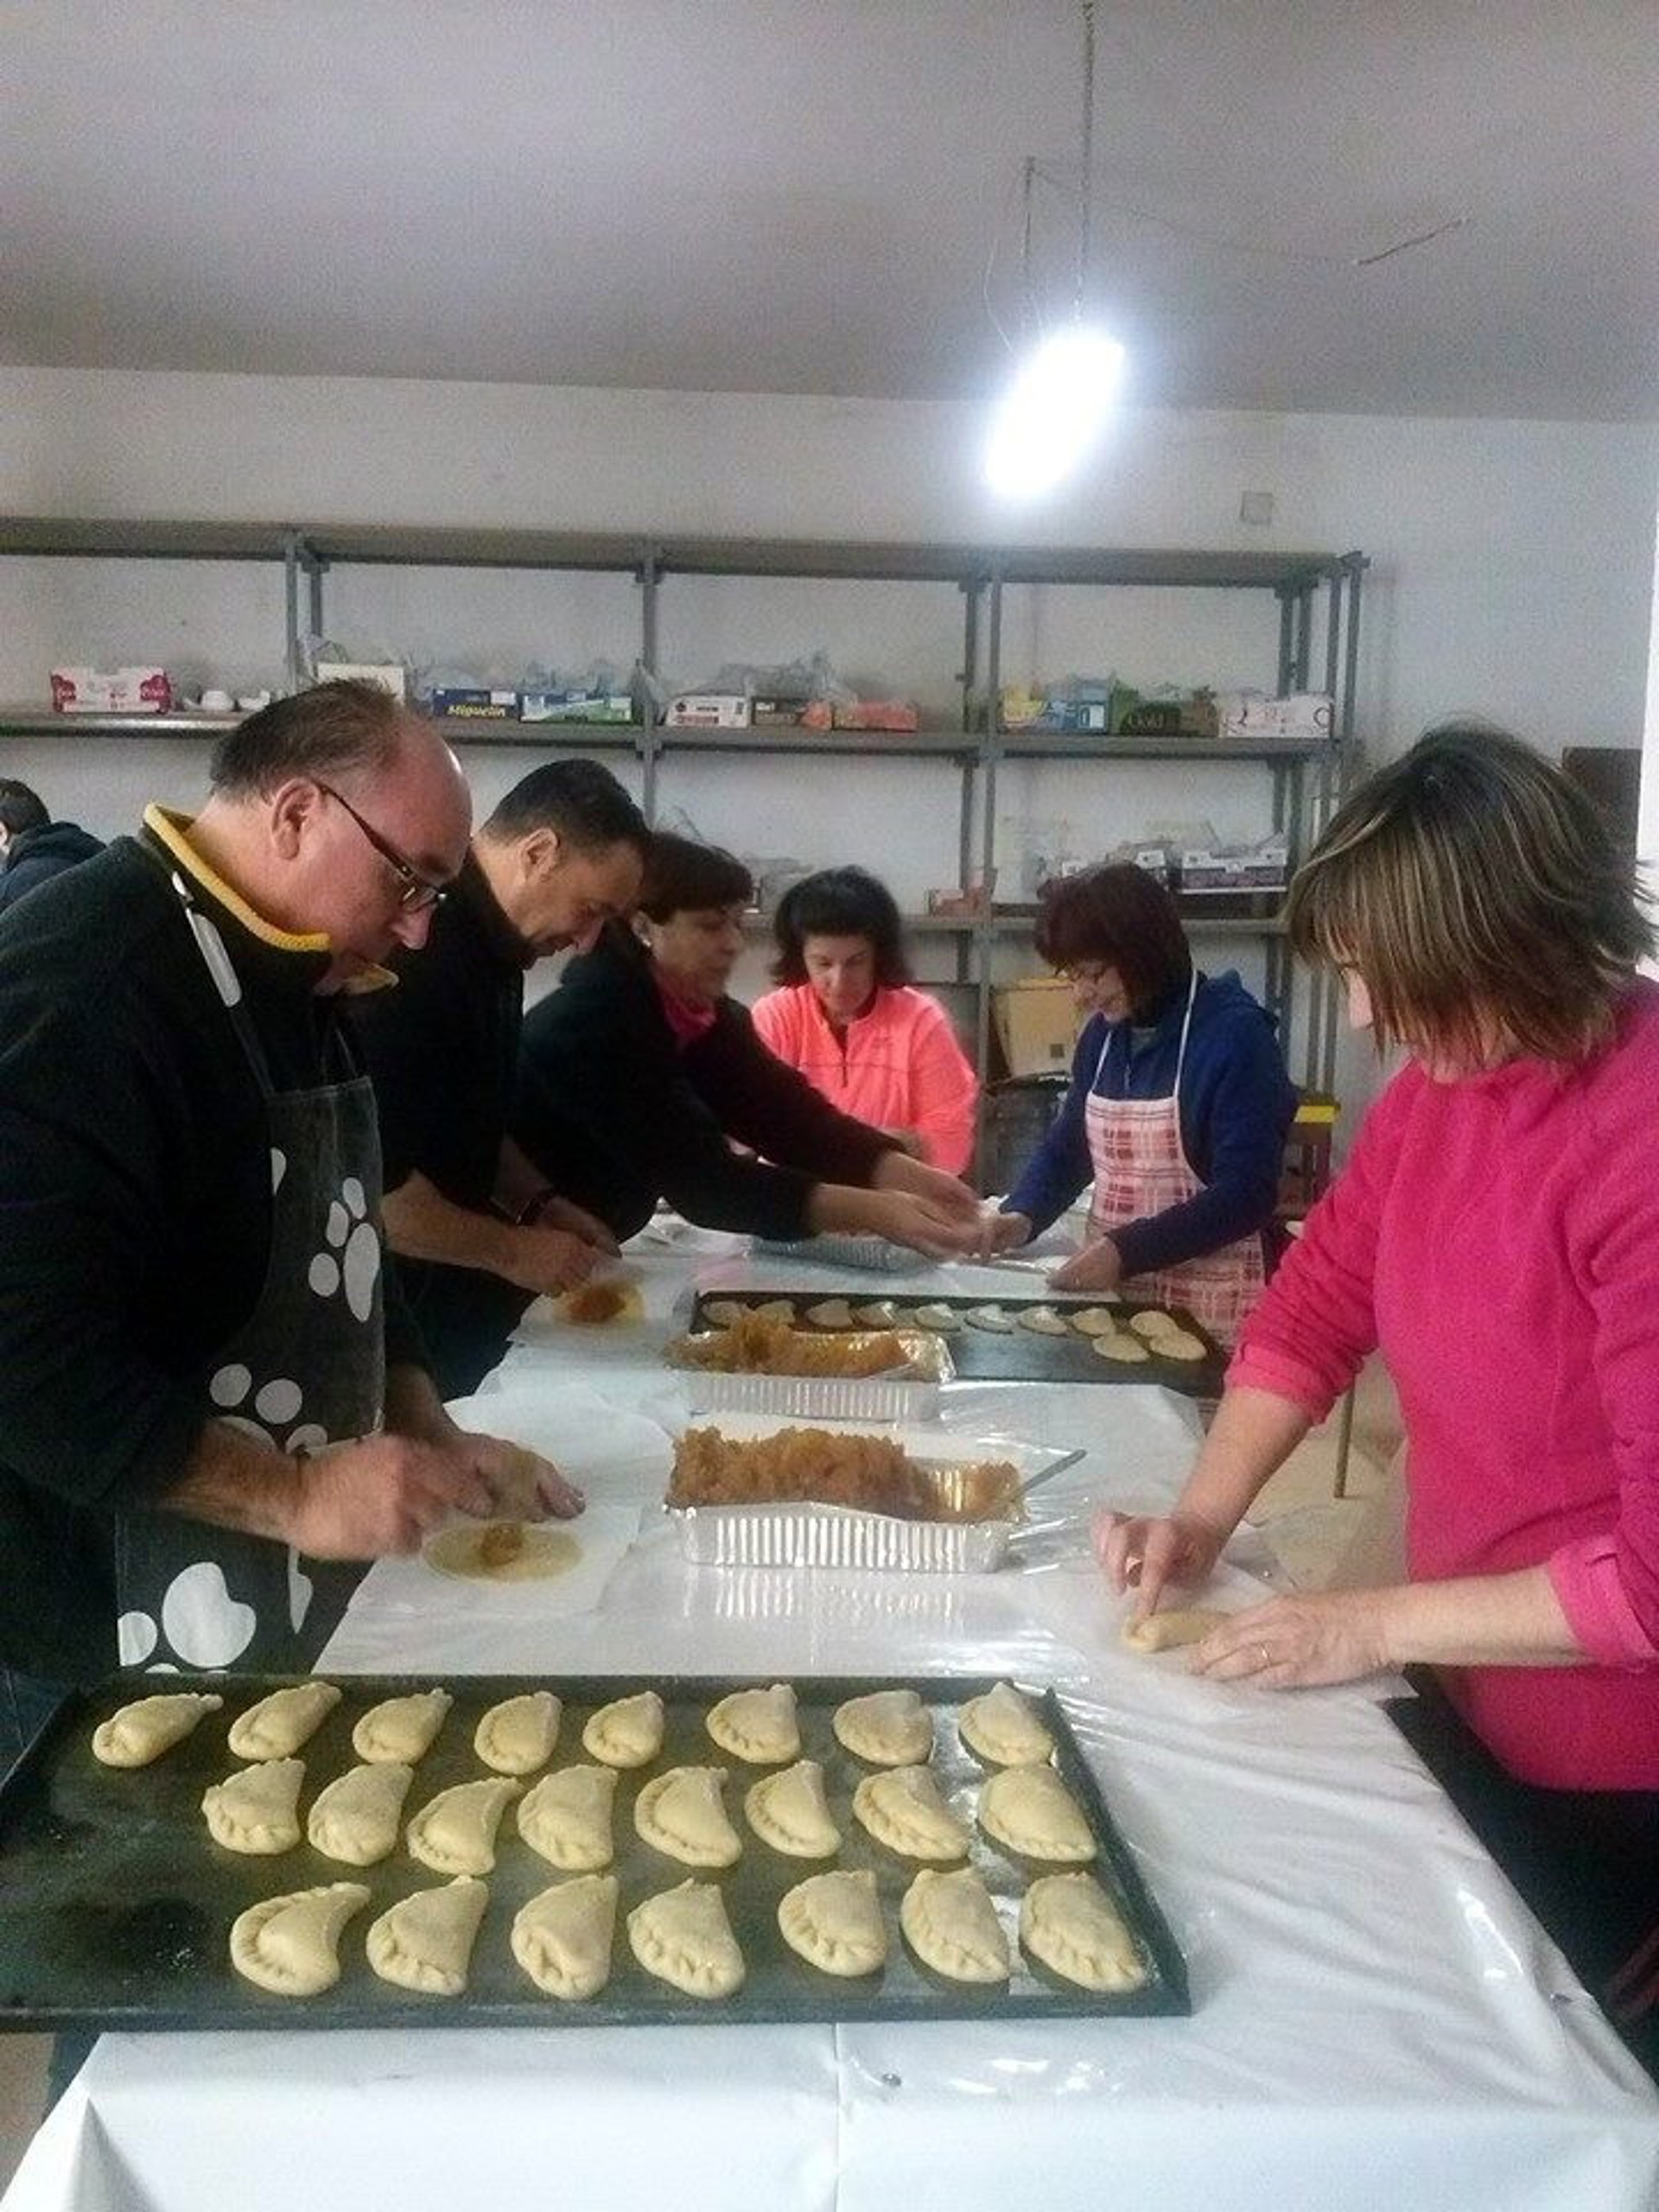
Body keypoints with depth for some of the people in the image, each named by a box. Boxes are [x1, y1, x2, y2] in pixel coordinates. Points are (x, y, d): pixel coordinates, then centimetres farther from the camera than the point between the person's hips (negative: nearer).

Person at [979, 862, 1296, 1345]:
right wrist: (1021, 1215, -2)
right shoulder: (1103, 1033, 6)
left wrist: (1127, 1251, -24)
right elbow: (1067, 1146, 16)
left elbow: (1246, 1195, -19)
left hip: (1208, 1306, -6)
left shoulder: (1235, 1033, -14)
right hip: (1112, 1292, 6)